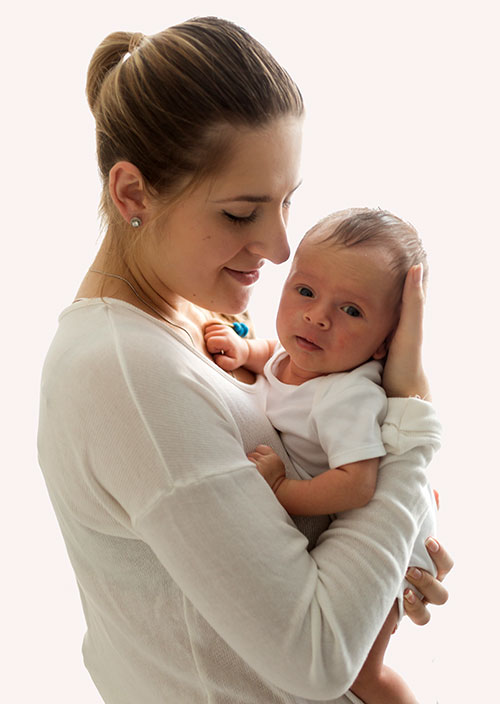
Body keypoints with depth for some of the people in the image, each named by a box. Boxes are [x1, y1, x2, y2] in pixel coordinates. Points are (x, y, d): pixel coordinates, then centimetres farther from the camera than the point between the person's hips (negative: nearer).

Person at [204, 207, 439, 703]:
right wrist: (244, 350, -9)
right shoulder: (295, 354, -13)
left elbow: (358, 484, -46)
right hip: (327, 531, 8)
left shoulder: (349, 397, -39)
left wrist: (281, 491, -37)